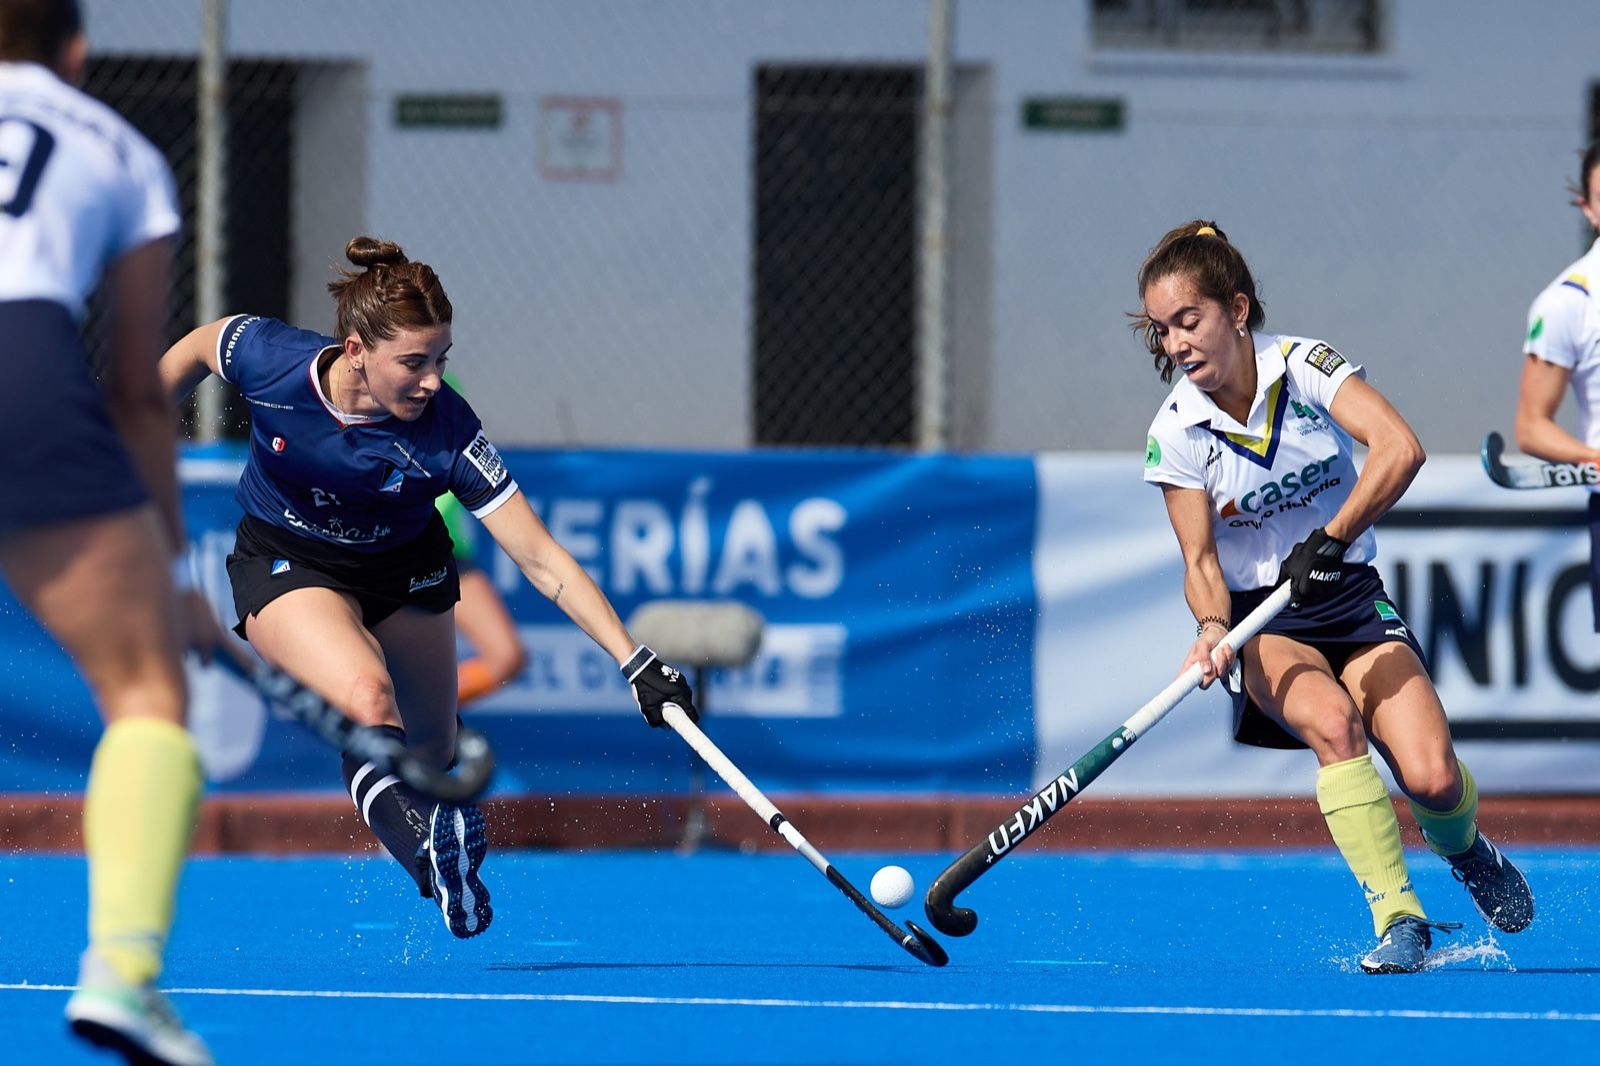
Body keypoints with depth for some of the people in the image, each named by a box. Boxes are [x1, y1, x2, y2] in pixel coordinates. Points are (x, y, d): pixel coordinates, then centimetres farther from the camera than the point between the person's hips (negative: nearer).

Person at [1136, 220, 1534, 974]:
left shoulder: (1305, 367, -11)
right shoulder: (1175, 434, -7)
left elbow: (1400, 449, -25)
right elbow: (1201, 562, -7)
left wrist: (1331, 540, -34)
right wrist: (1212, 627, -28)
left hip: (1353, 606, 0)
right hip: (1266, 625, 0)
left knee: (1432, 780, -17)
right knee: (1332, 722, -34)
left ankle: (1462, 851, 20)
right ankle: (1397, 916, -28)